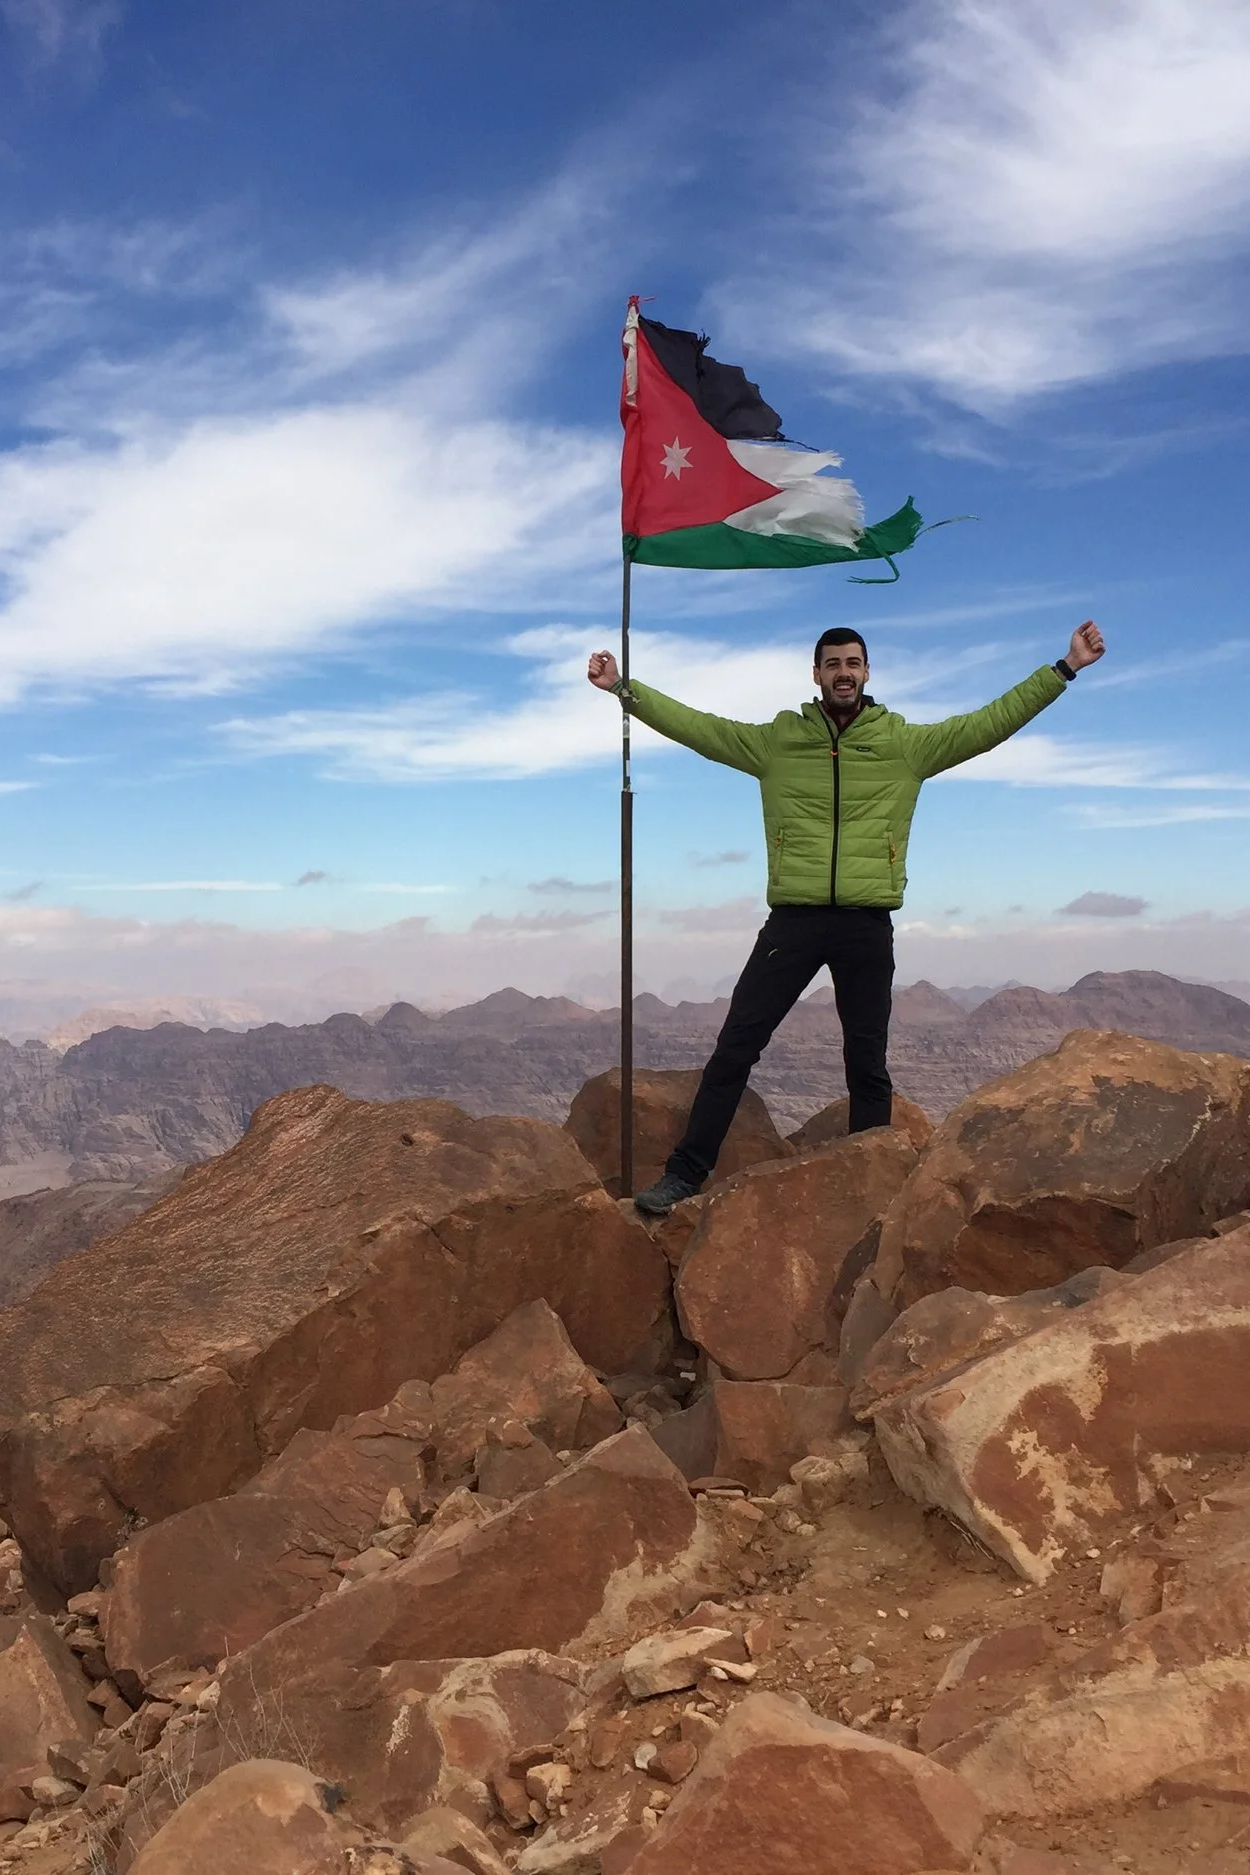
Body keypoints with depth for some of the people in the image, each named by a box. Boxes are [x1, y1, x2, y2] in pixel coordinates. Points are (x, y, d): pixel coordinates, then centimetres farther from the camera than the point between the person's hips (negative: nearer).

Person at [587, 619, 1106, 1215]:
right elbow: (695, 726, 6)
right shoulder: (776, 740, 7)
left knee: (868, 1064, 9)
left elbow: (991, 722, 7)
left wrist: (1063, 670, 4)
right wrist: (626, 689, 0)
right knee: (734, 1048, -3)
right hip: (793, 919, 0)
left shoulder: (905, 743, 7)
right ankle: (685, 1173, 5)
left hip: (867, 925, 1)